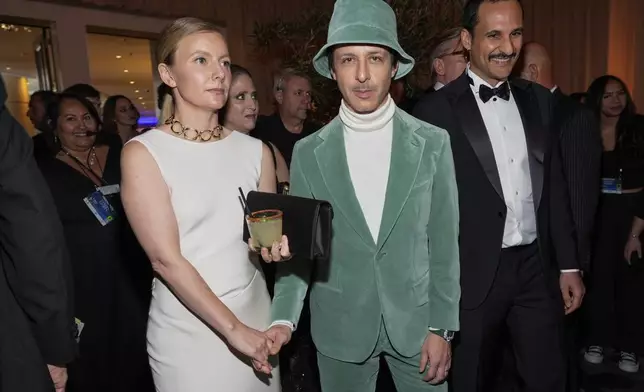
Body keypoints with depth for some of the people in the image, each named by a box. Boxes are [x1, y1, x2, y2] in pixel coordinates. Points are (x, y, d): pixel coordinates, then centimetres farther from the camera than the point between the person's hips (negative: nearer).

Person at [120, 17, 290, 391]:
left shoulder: (255, 150, 2)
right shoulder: (143, 153, -10)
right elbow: (165, 258, -14)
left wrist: (276, 248, -11)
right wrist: (232, 328, -14)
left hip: (256, 316, 5)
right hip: (188, 331, -4)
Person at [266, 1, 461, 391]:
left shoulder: (433, 143, -6)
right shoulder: (309, 153, -6)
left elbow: (444, 242, -3)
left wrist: (442, 327, -3)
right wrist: (284, 318, -15)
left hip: (415, 320, 0)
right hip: (340, 327, 0)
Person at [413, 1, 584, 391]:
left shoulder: (539, 100, 7)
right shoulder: (437, 109, -9)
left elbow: (555, 187, 10)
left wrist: (569, 264, 9)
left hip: (536, 267, 5)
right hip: (474, 274, -4)